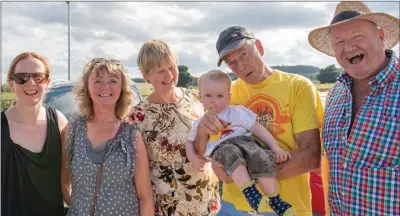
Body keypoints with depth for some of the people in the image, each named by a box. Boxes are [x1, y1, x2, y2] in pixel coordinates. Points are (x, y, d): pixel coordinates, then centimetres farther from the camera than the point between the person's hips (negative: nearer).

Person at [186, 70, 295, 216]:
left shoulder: (237, 111, 14)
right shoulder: (200, 123, 21)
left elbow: (258, 129, 9)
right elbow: (190, 142, 24)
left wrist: (275, 147, -3)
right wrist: (194, 159, 1)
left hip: (245, 142, 1)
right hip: (222, 150, 0)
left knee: (262, 158, -33)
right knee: (230, 152, -39)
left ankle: (274, 200, -20)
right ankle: (250, 192, -40)